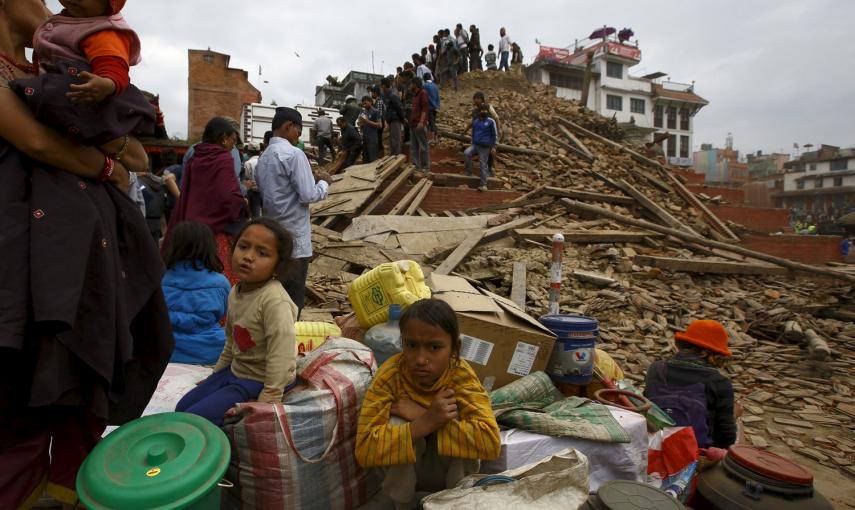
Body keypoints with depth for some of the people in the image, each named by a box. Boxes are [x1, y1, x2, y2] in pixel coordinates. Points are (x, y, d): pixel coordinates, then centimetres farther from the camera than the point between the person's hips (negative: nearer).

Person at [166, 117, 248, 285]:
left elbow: (185, 196, 16)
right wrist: (242, 208, -1)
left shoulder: (194, 159, 11)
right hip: (216, 230, -7)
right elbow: (230, 197, -19)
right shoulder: (224, 159, -10)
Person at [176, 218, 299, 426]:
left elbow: (281, 357, -29)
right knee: (182, 408, 14)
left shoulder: (275, 302, -28)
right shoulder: (236, 292, 0)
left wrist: (267, 402, -26)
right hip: (235, 370, 9)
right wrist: (215, 375, 20)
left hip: (260, 381, -9)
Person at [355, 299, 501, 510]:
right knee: (398, 424, -29)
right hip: (403, 471, 0)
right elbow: (365, 449, -32)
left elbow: (491, 441, -36)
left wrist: (421, 416, -37)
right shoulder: (389, 375, -25)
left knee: (461, 431, -30)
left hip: (452, 470, 0)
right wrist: (426, 422, -43)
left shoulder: (461, 375, -24)